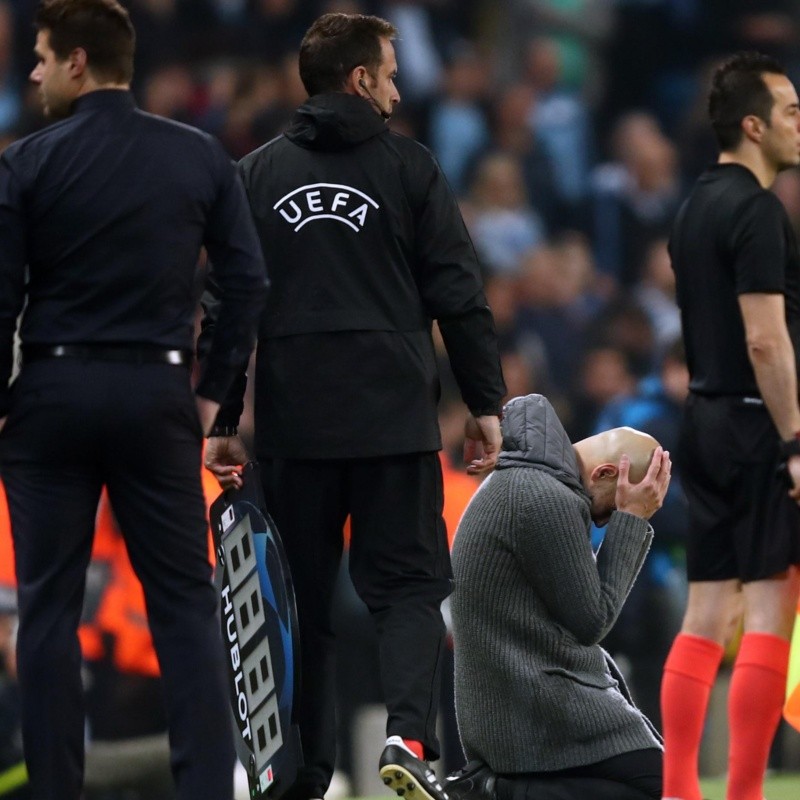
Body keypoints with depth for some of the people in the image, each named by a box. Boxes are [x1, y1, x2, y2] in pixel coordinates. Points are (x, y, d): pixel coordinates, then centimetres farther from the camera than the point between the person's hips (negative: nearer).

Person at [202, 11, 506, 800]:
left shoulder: (255, 174, 7)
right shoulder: (409, 167, 1)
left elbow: (225, 307, 6)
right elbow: (459, 296, -1)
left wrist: (223, 423, 9)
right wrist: (484, 404, 6)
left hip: (291, 423, 2)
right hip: (394, 422, -2)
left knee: (300, 596, 9)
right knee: (407, 584, 3)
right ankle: (408, 733, -19)